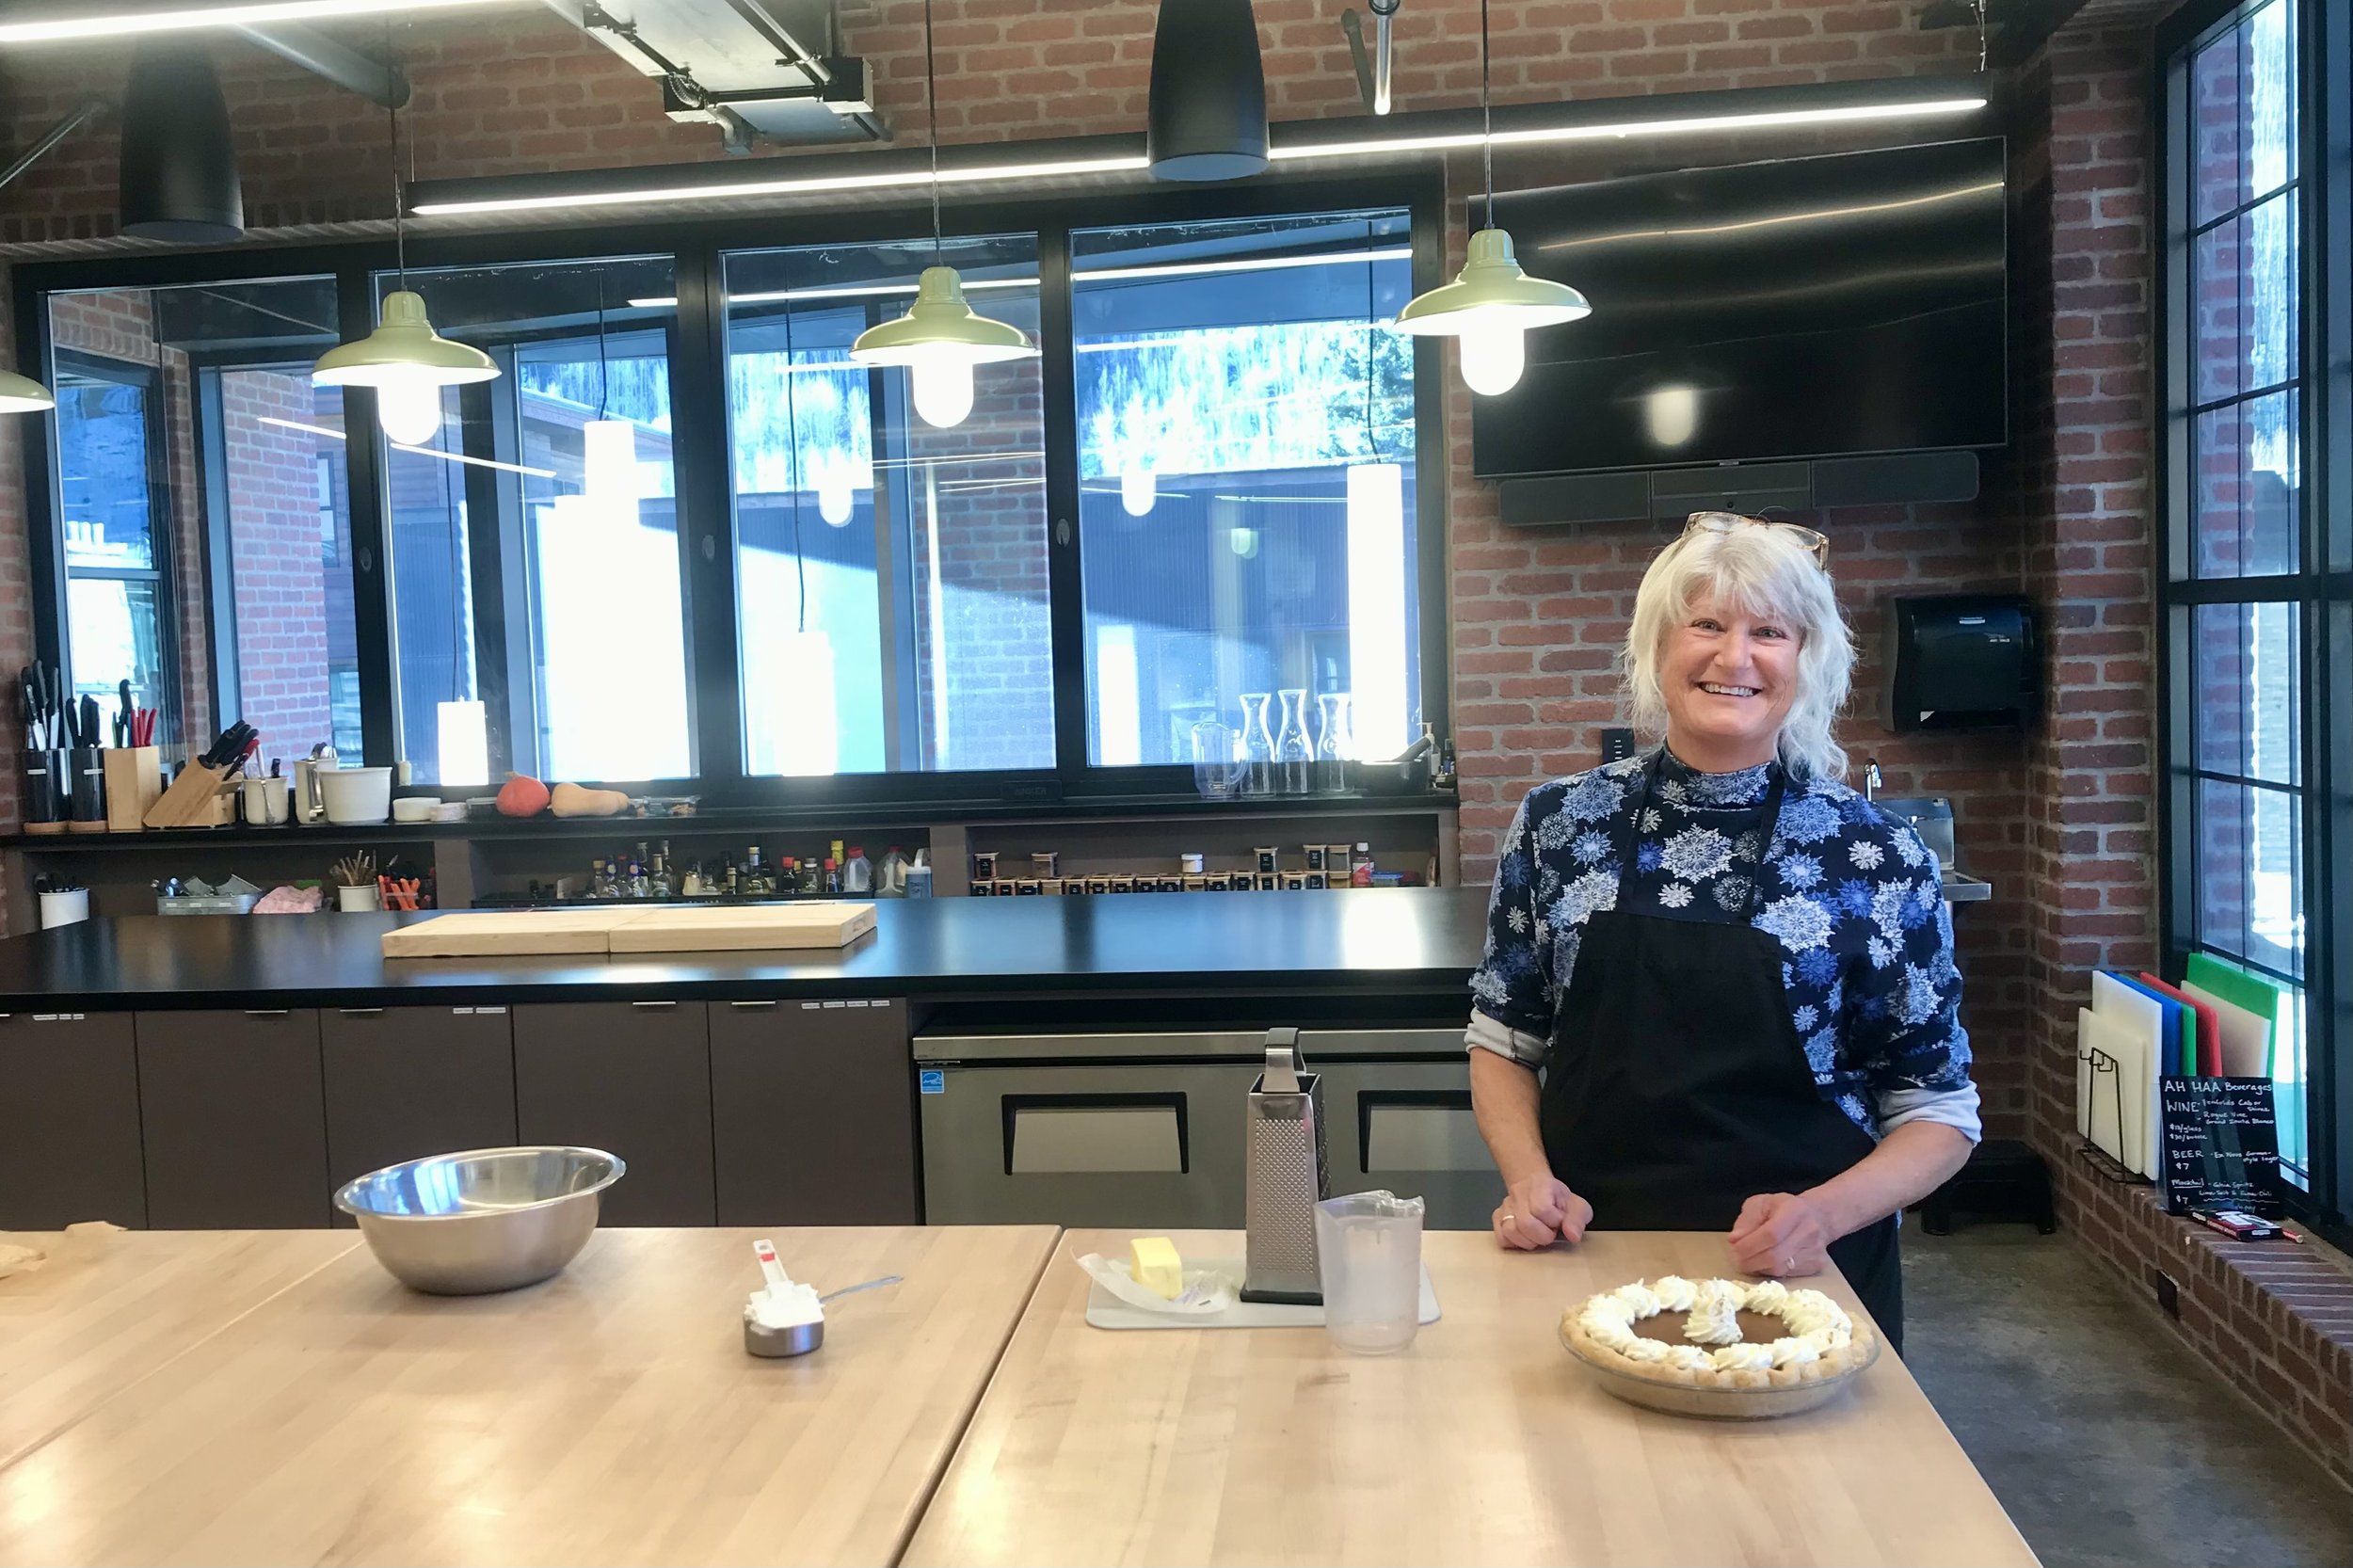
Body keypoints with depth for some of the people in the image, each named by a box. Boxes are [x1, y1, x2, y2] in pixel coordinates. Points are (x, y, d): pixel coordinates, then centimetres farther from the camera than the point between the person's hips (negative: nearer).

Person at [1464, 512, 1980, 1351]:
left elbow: (1938, 1109, -1)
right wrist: (1530, 1179, -9)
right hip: (1591, 1270, 2)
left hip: (1803, 1280, -1)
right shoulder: (1558, 823, -2)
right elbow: (1503, 1040, 7)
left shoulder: (1880, 857, -8)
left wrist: (1822, 1215, -18)